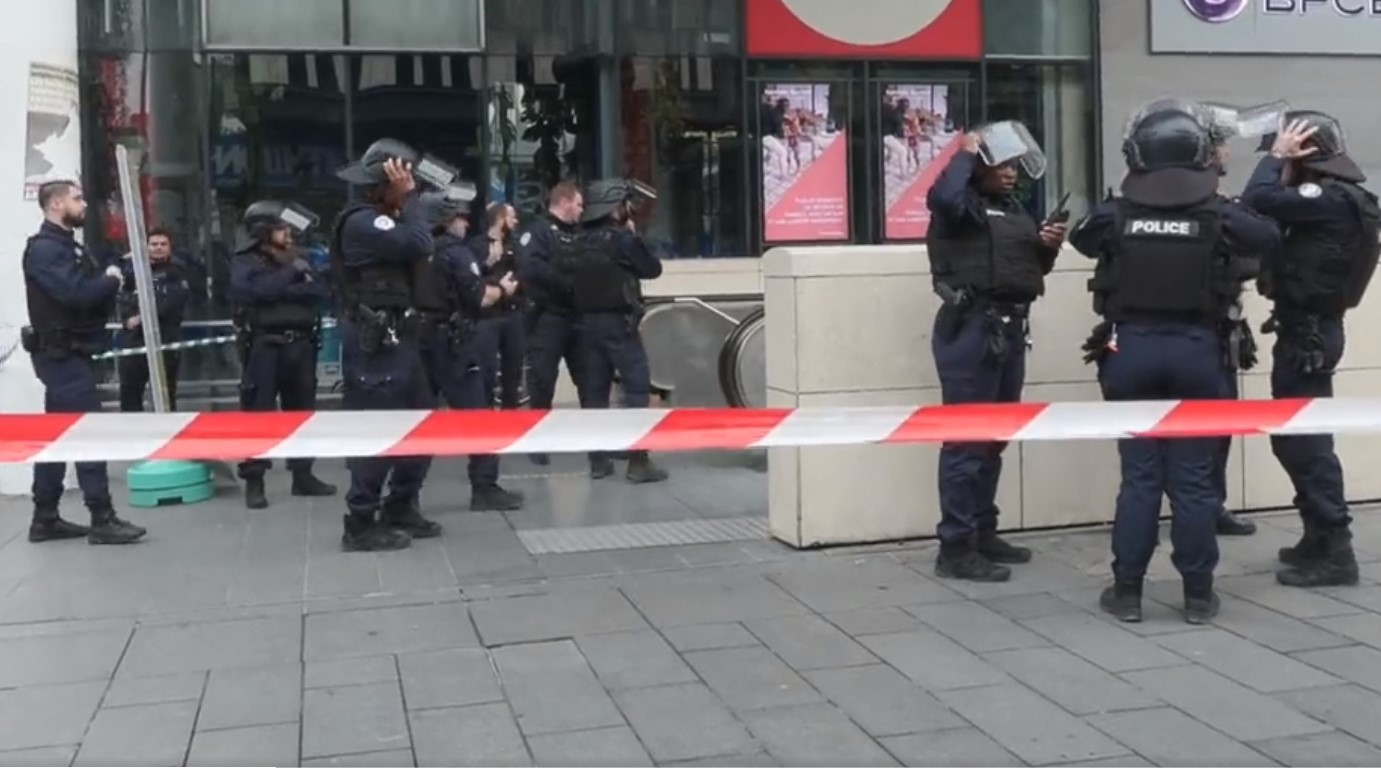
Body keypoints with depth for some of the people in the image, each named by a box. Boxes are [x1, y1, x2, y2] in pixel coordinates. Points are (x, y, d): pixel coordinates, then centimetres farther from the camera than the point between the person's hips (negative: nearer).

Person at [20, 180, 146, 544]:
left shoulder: (71, 246, 18)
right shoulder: (44, 249, -14)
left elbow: (93, 295, 16)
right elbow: (76, 294, -27)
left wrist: (108, 284, -5)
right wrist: (110, 280, -10)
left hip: (72, 353, 10)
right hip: (61, 353, -10)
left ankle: (45, 518, 17)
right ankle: (102, 520, -10)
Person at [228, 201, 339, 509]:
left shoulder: (296, 259, 14)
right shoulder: (245, 262, 1)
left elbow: (321, 291, 0)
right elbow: (254, 291, -19)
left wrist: (285, 291, -12)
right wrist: (290, 275, -10)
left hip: (300, 346, 5)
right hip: (264, 347, -5)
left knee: (302, 411, 10)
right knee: (258, 413, -4)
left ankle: (303, 475, 20)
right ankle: (253, 481, 1)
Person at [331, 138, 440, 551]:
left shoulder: (385, 221, 18)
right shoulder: (362, 222, -14)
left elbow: (417, 261, 13)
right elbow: (419, 245, -25)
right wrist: (409, 197, -17)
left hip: (397, 339, 10)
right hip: (373, 344, -10)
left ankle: (400, 509, 26)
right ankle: (361, 525, 4)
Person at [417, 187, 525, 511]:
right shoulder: (456, 253, -10)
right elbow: (479, 298, -15)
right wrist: (503, 289, 3)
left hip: (421, 340, 7)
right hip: (452, 343, -7)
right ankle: (485, 488, -1)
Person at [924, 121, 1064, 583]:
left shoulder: (1013, 208, 19)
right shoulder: (964, 203, -6)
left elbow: (1032, 266, 26)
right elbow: (943, 198, -32)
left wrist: (1048, 245, 4)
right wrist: (965, 154, -14)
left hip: (1010, 328, 9)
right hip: (971, 328, -9)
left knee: (995, 438, 14)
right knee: (967, 439, -9)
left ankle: (983, 533, 25)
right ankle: (955, 548, -6)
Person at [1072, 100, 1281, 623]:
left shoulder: (1116, 215, -5)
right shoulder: (1217, 215, -6)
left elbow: (1079, 236, 17)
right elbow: (1270, 238, 13)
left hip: (1132, 349, 1)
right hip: (1196, 350, -1)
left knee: (1139, 475, 7)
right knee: (1193, 478, 5)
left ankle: (1127, 591, 10)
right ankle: (1198, 594, 12)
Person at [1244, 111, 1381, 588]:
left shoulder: (1330, 199, -18)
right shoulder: (1338, 197, 14)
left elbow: (1256, 202, -26)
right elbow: (1278, 210, 13)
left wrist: (1277, 157, -12)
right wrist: (1284, 167, 4)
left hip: (1306, 332, -10)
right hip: (1309, 329, 10)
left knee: (1303, 439, -7)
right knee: (1294, 436, 16)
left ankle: (1334, 551, -4)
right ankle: (1320, 538, 25)